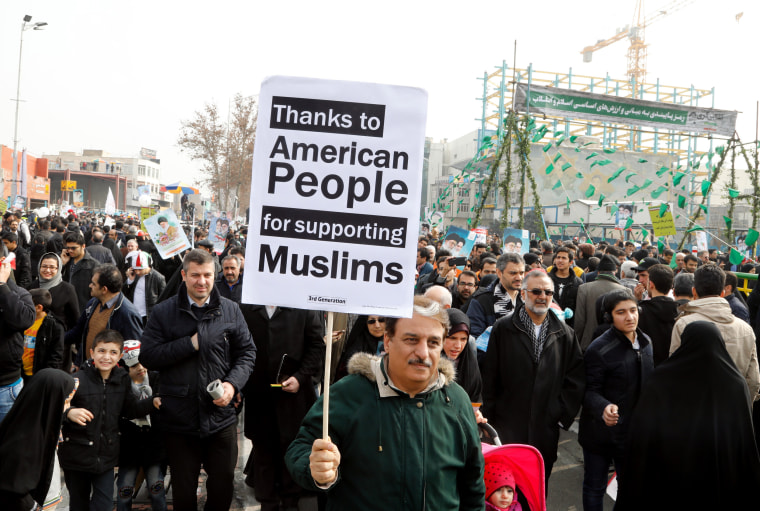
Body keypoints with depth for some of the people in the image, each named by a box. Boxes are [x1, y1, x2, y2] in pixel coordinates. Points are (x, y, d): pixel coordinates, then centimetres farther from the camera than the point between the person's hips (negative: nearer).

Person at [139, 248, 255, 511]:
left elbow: (247, 352, 4)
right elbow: (147, 356, -8)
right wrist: (189, 344, -15)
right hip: (179, 417, 0)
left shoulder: (230, 310, 1)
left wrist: (233, 383, -12)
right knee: (183, 489, 17)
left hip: (221, 416, 1)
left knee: (223, 484, 15)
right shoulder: (163, 312, -2)